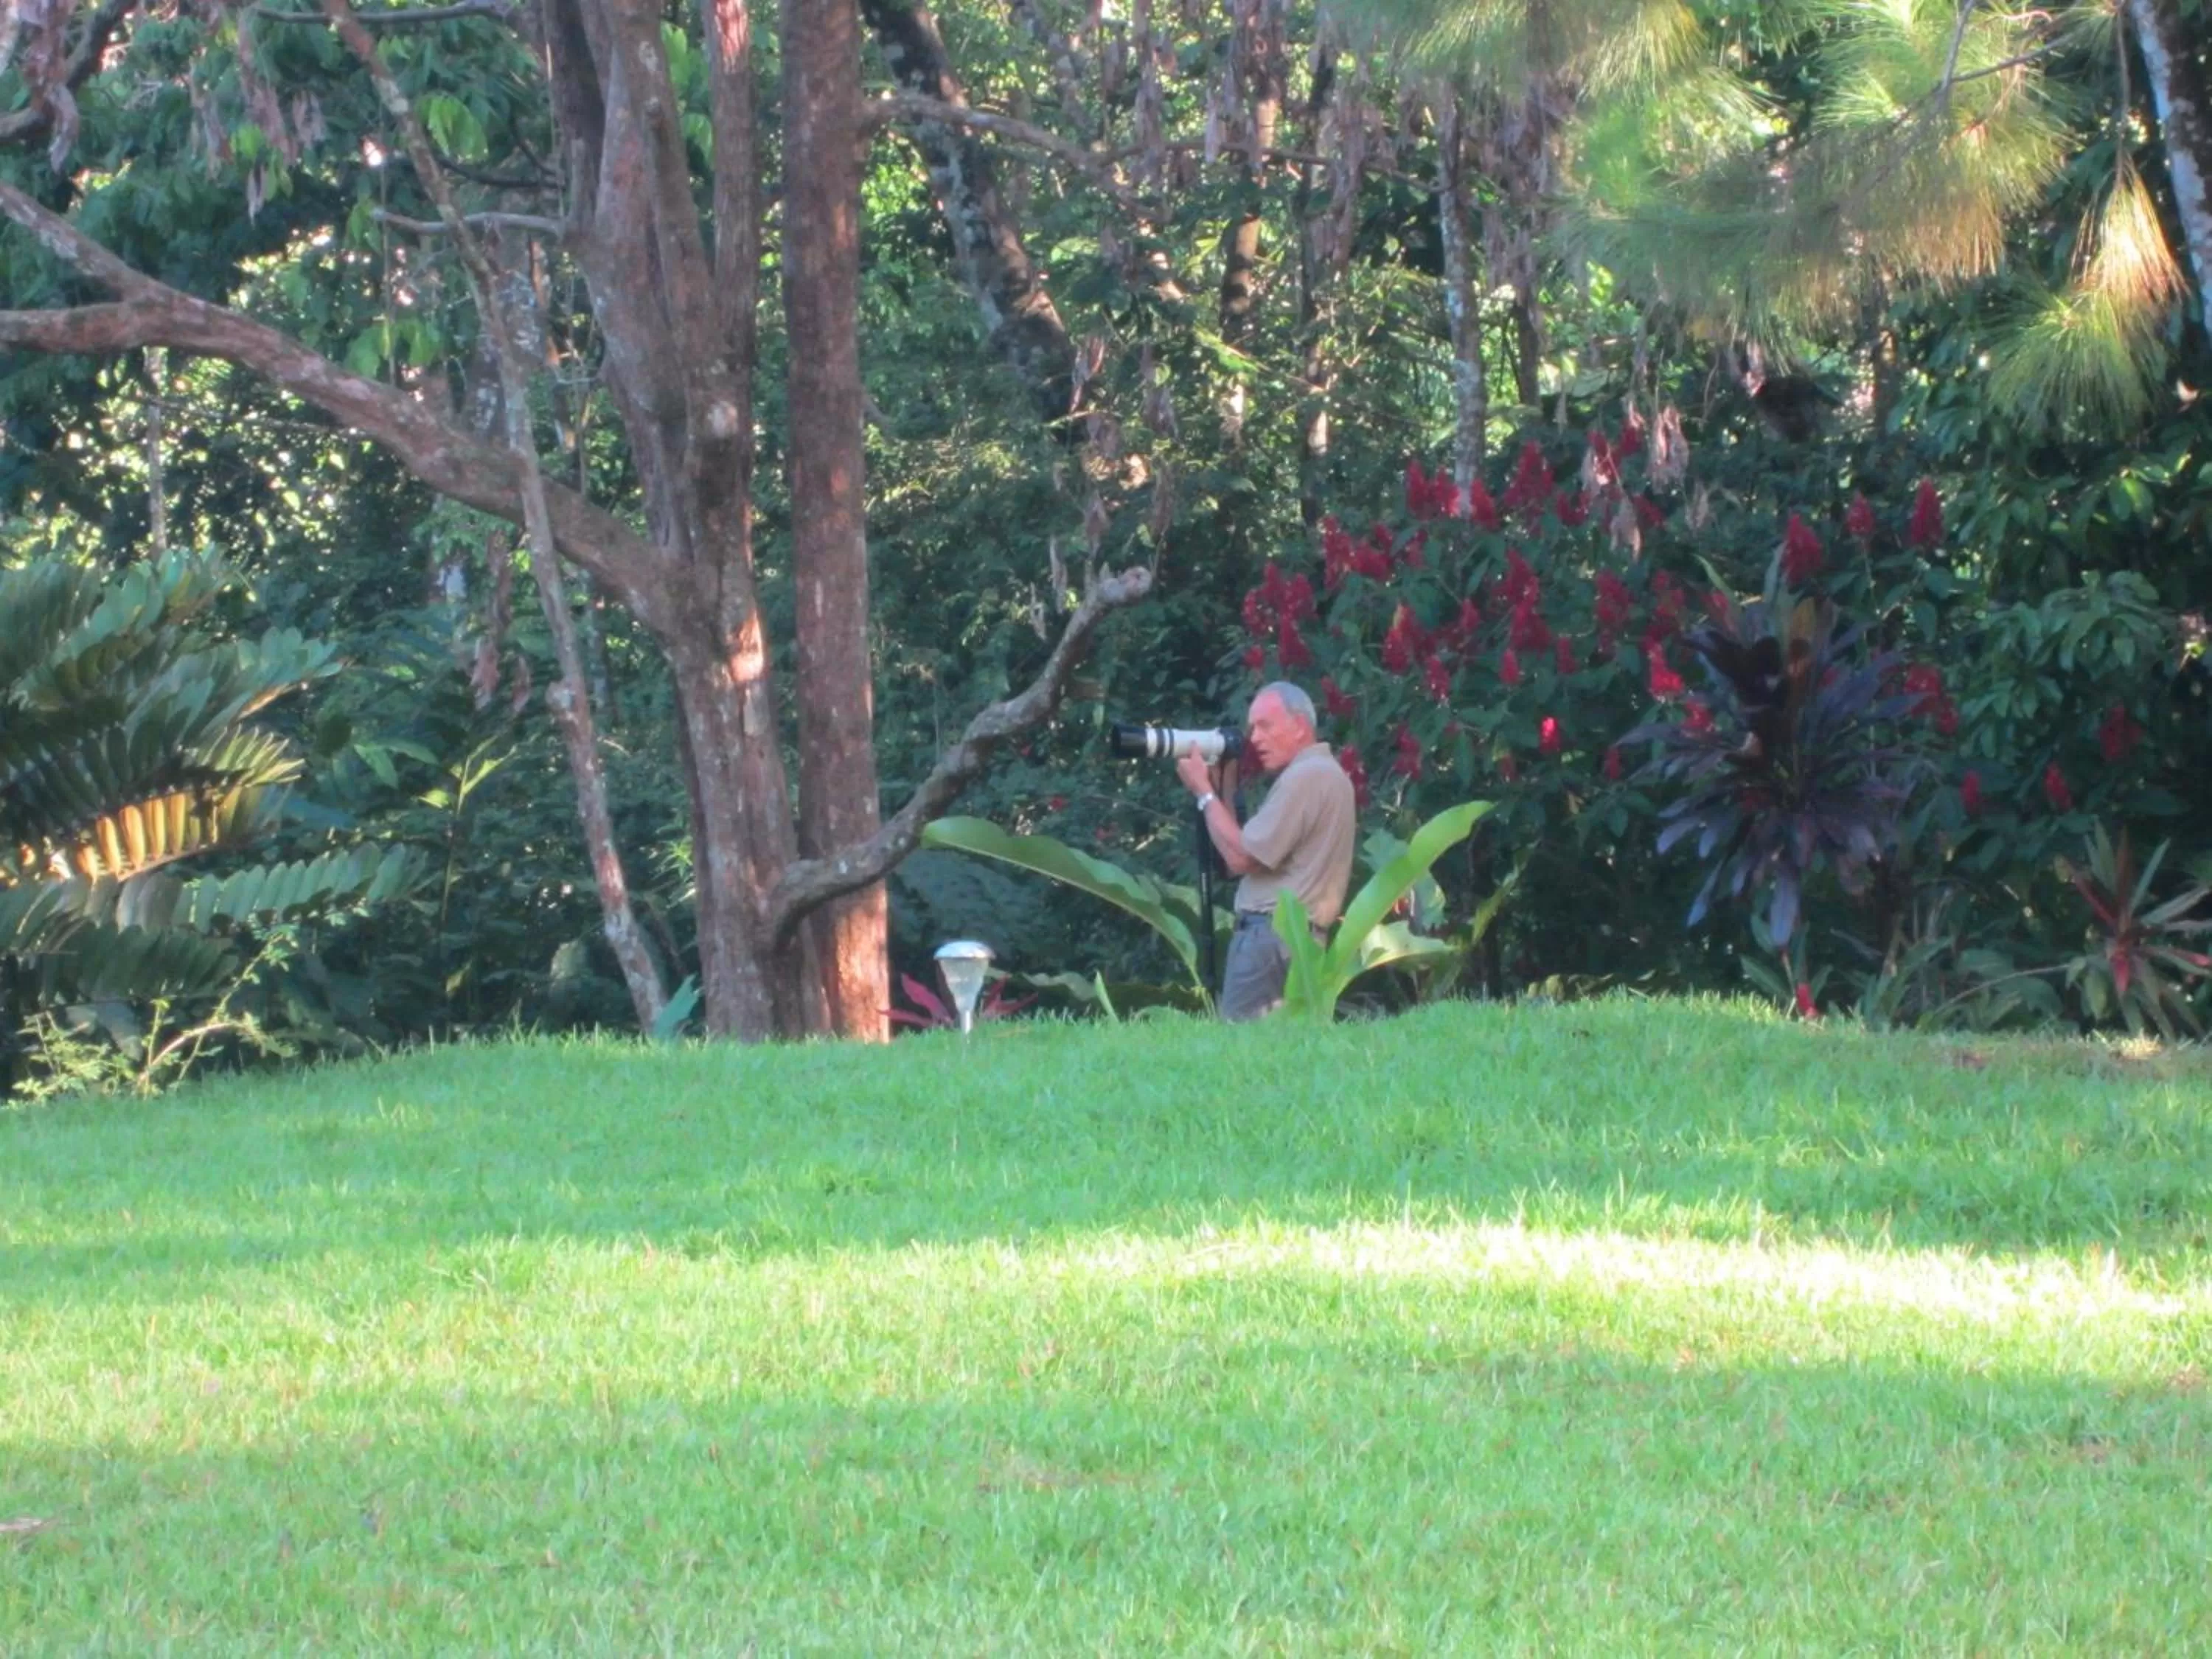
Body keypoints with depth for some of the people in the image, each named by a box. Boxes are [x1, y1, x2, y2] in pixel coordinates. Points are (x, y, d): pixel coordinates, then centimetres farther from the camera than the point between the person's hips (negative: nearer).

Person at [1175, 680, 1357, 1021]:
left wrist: (1205, 793, -3)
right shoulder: (1323, 773, 22)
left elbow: (1240, 858, -13)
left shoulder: (1305, 776, -11)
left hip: (1271, 934, -10)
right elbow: (1257, 853, 21)